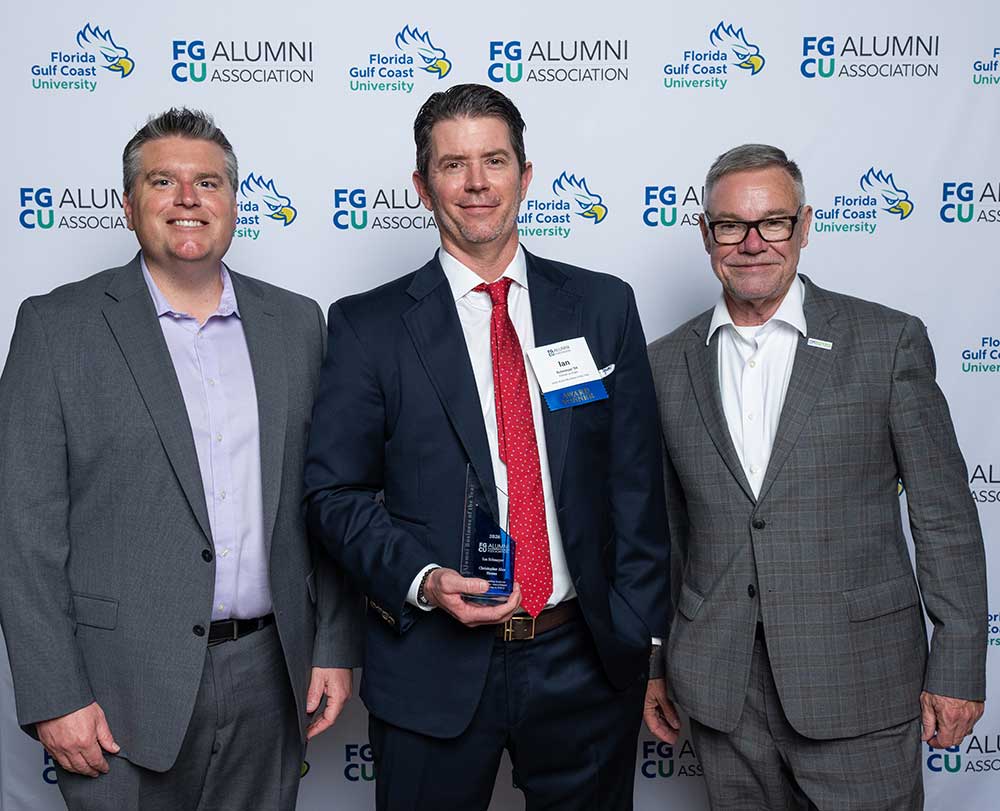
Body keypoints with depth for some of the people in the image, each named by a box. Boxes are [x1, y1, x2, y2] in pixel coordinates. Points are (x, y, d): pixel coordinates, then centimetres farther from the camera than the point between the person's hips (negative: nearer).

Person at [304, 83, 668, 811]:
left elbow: (637, 484, 3)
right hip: (435, 668, -1)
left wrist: (640, 640, 0)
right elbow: (335, 490, -1)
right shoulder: (368, 325, -2)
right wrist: (423, 581, -16)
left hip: (585, 664, 2)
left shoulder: (603, 306, 3)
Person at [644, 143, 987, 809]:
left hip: (857, 680, -2)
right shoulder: (667, 364, 4)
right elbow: (660, 527, 10)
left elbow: (945, 517, -2)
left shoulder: (889, 341, -4)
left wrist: (958, 669, -4)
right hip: (720, 688, 3)